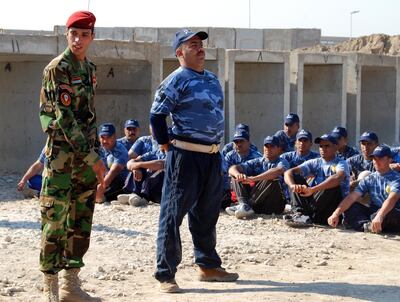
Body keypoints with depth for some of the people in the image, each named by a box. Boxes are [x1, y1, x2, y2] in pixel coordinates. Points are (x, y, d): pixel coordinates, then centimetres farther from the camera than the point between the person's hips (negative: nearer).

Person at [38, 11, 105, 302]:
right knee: (55, 221, -3)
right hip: (62, 154, -7)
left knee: (81, 222, 8)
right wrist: (91, 157, -18)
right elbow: (65, 117, -17)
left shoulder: (89, 69, 13)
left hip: (87, 155, 7)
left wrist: (97, 155, 13)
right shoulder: (57, 68, -10)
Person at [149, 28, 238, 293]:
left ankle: (208, 266, 29)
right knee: (173, 214, -5)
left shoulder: (213, 79, 15)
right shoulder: (176, 80, -9)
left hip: (213, 156, 8)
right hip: (185, 155, -8)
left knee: (207, 214, 17)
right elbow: (157, 115, -10)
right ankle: (166, 275, -1)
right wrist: (167, 145, -8)